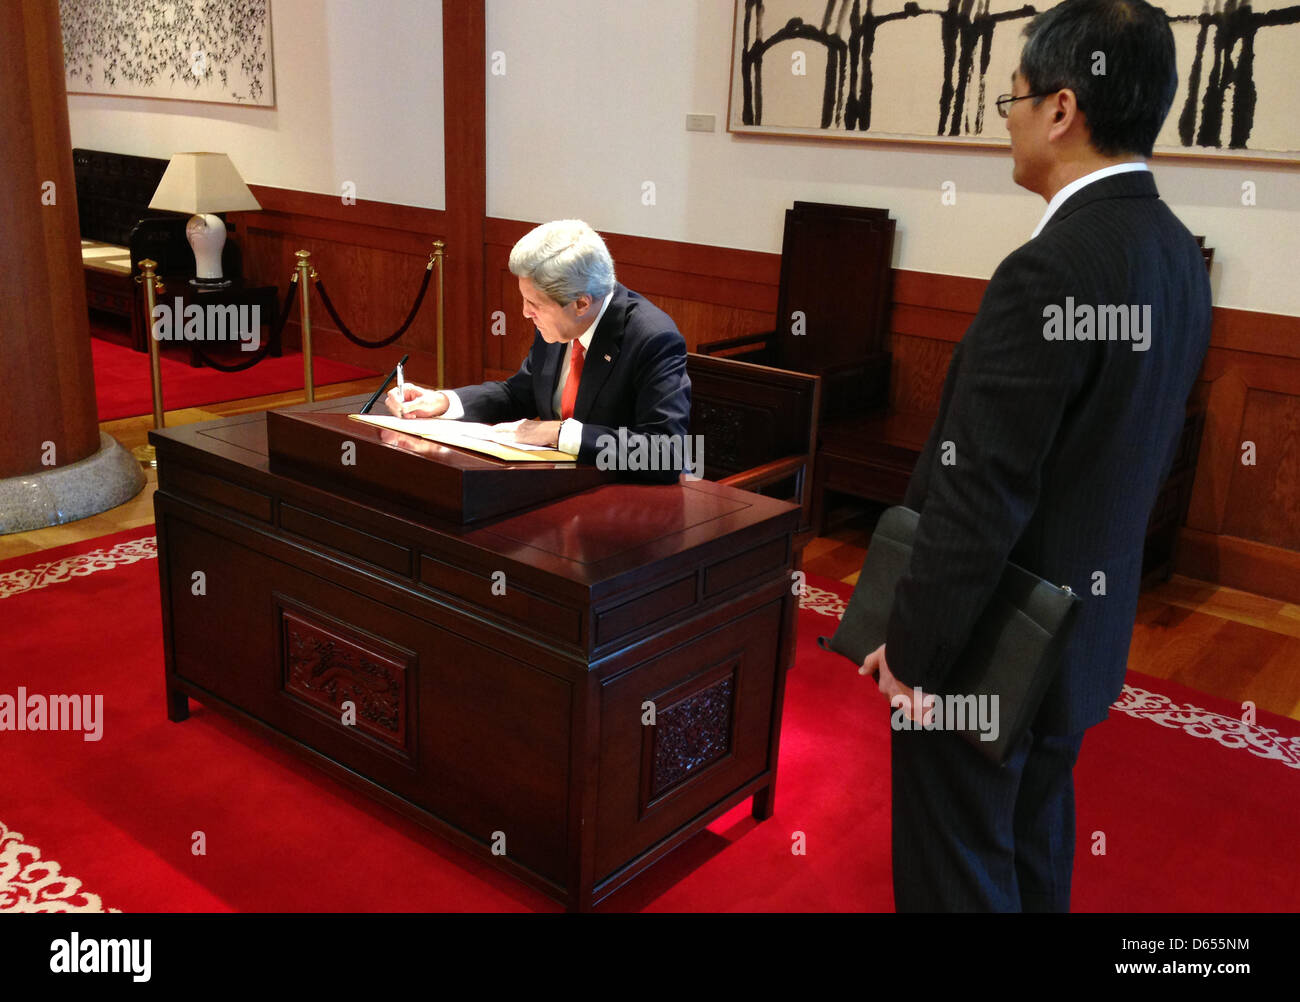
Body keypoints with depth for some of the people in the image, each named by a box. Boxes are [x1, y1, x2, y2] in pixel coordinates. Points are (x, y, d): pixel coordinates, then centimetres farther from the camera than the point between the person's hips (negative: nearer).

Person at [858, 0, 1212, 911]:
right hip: (1084, 629, 9)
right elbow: (1147, 447, 10)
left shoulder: (1049, 270, -26)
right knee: (1036, 855, 26)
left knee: (956, 872, 10)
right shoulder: (1178, 255, 2)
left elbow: (980, 495, -25)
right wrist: (1085, 573, 19)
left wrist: (911, 649, -15)